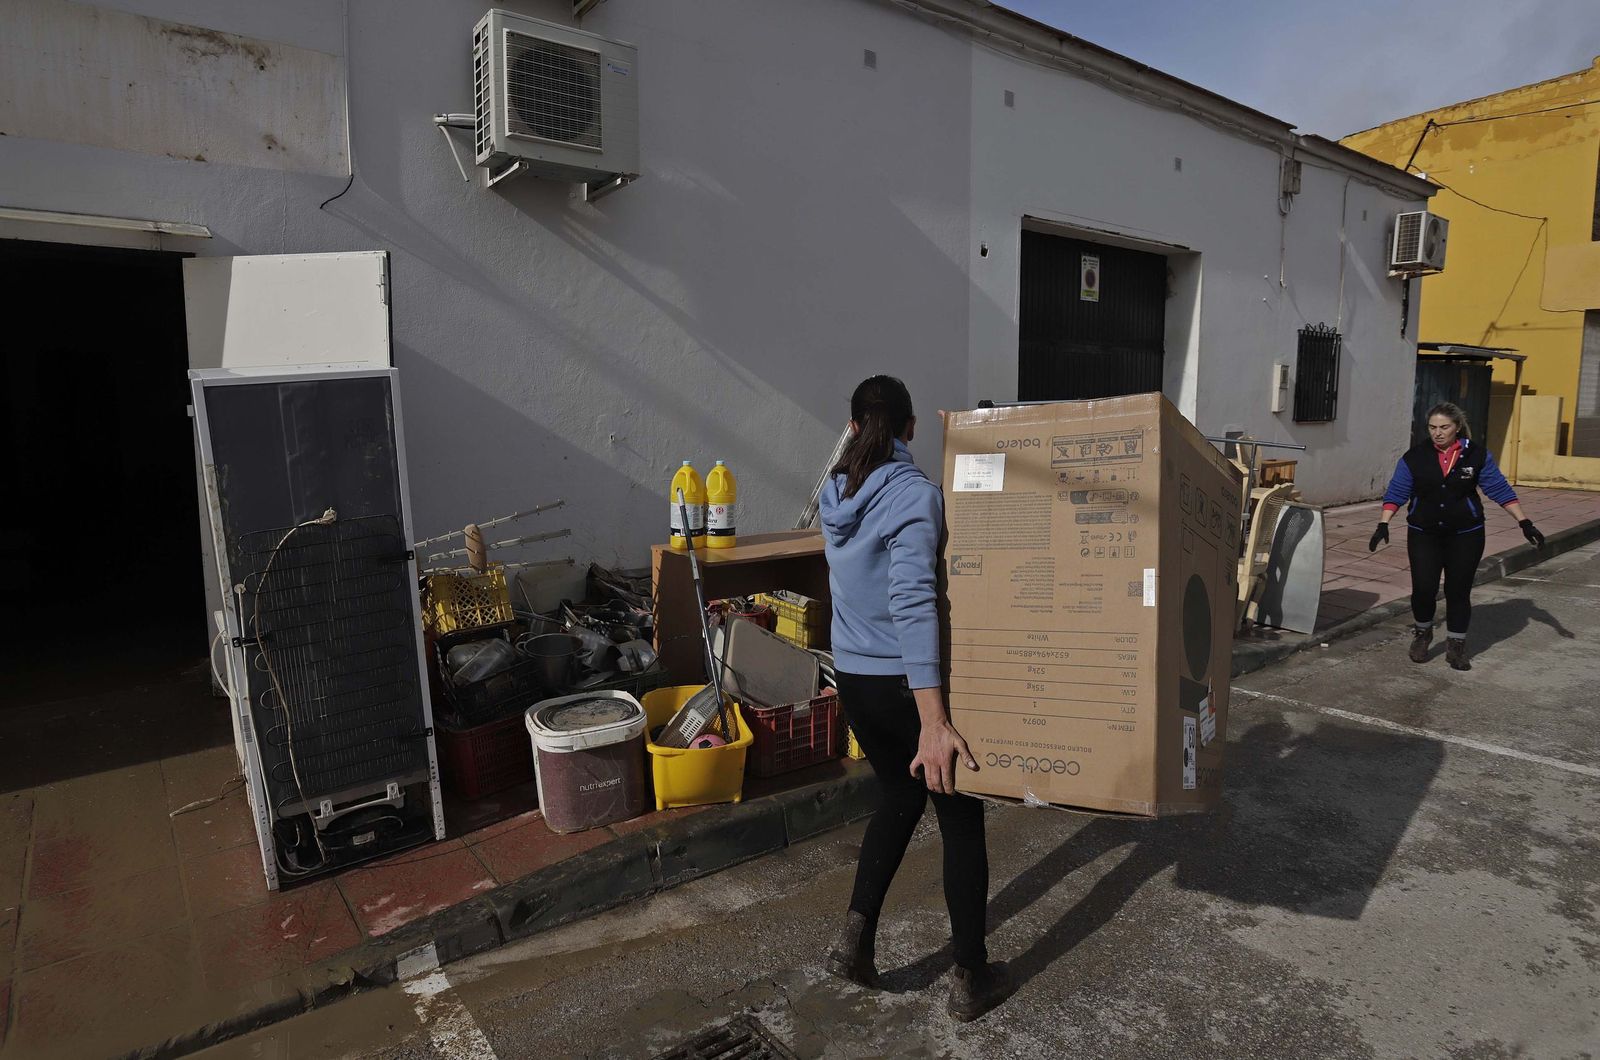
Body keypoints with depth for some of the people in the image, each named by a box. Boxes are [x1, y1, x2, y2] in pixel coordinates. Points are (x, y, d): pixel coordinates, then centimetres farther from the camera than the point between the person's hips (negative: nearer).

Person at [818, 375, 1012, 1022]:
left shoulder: (835, 495, 4)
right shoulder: (915, 494, -19)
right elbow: (912, 603, -30)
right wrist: (933, 720, -35)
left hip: (852, 680, 7)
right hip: (908, 683, -6)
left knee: (900, 796, 26)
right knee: (961, 821, 13)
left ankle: (857, 936, 19)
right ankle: (971, 979, 25)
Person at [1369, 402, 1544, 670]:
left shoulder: (1477, 455, -2)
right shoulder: (1415, 457, -3)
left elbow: (1499, 490, 1)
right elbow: (1396, 492, -1)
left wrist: (1525, 523, -2)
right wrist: (1384, 524, -10)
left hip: (1465, 535, 0)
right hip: (1423, 535, 0)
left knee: (1459, 592, 5)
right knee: (1423, 588, -5)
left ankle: (1456, 647, 20)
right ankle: (1422, 633, 23)